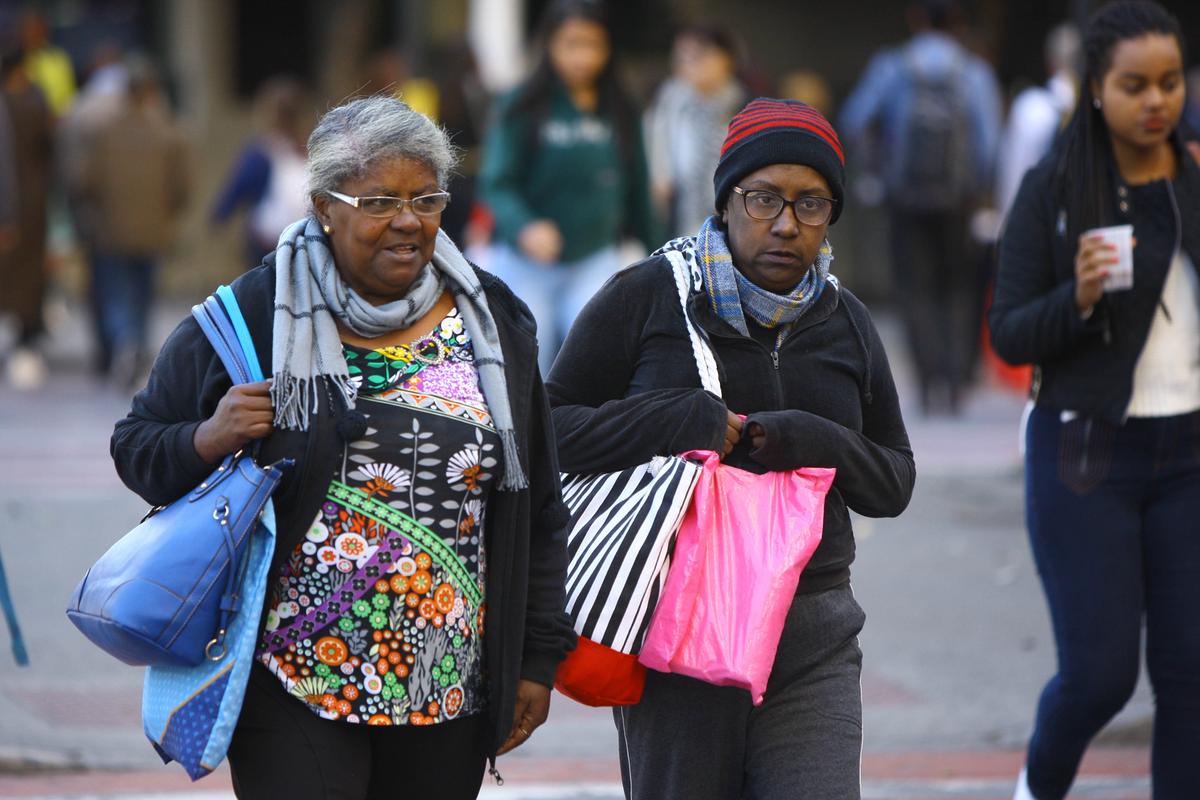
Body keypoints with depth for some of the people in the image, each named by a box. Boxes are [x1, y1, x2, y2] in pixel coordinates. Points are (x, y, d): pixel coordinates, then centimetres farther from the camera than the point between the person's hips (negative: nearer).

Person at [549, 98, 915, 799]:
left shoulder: (846, 325, 12)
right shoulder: (647, 299, 1)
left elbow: (894, 482, 15)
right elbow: (553, 427, -2)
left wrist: (810, 442, -6)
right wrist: (683, 423, -16)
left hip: (812, 639, 2)